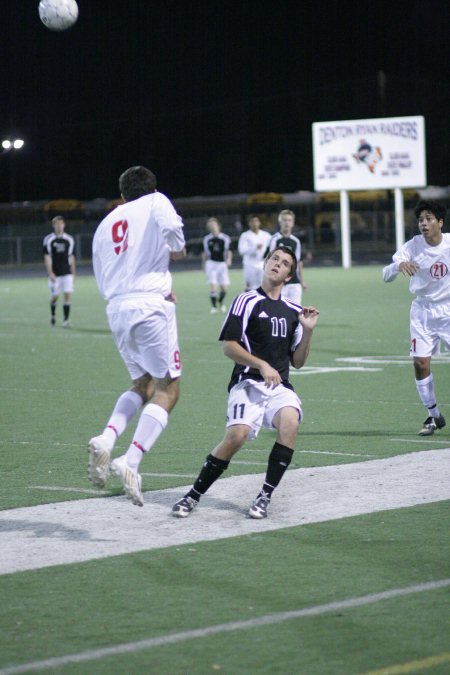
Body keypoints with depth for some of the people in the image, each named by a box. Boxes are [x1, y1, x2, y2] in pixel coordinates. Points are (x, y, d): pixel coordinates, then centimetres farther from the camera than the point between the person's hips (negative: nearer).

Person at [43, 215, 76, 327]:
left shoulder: (69, 239, 7)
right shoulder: (48, 239, -3)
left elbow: (71, 257, 13)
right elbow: (47, 257, -6)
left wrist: (73, 273, 11)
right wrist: (50, 273, -13)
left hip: (67, 273, 2)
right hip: (54, 273, -2)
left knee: (68, 294, -10)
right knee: (54, 296, 3)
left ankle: (65, 319, -6)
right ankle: (52, 315, 32)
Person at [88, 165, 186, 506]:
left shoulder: (105, 225, 22)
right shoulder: (155, 203, 7)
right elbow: (171, 226, -17)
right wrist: (176, 249, 5)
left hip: (117, 309, 6)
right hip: (151, 306, -6)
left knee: (142, 385, 20)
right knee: (167, 389, -2)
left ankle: (106, 439, -5)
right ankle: (131, 462, -18)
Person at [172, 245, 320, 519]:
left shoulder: (294, 311, 16)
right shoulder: (248, 301, 1)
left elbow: (298, 361, 18)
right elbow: (229, 346, -5)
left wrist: (308, 331, 4)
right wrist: (262, 365, -15)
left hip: (280, 386, 4)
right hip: (248, 383, -4)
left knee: (290, 422, -28)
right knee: (236, 435, -26)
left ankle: (265, 497, -18)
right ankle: (194, 496, -6)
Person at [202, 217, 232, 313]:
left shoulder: (225, 238, 2)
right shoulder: (207, 239, 4)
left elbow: (229, 251, 8)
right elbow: (205, 253, 12)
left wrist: (229, 259, -9)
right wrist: (204, 265, 12)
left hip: (222, 264, 1)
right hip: (211, 263, -1)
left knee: (224, 287, 2)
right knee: (213, 286, -11)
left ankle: (221, 302, 30)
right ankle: (214, 306, 1)